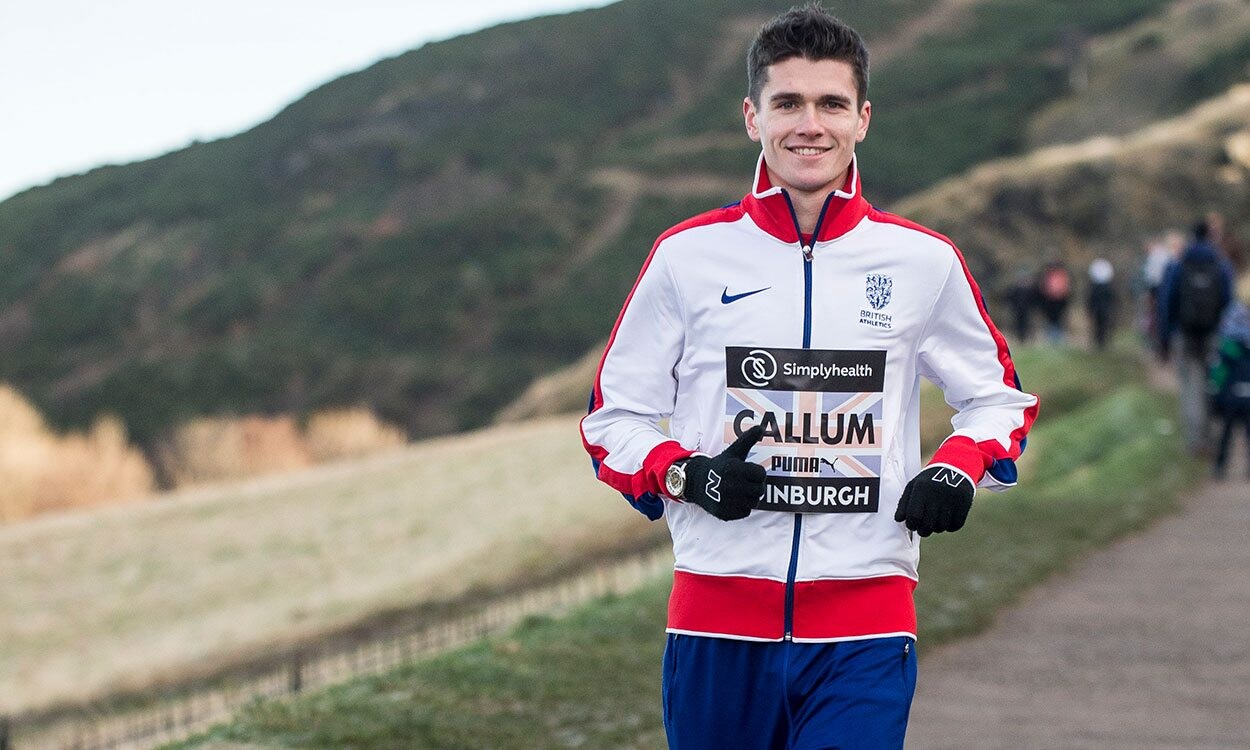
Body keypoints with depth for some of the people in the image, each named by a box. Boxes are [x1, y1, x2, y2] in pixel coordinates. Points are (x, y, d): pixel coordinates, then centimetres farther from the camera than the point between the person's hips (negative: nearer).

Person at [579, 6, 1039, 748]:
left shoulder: (924, 262, 5)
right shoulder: (688, 255, 3)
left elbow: (1000, 396, 18)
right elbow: (613, 417, 9)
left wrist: (959, 467, -2)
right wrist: (685, 474, -11)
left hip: (865, 632, 0)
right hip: (719, 623, 1)